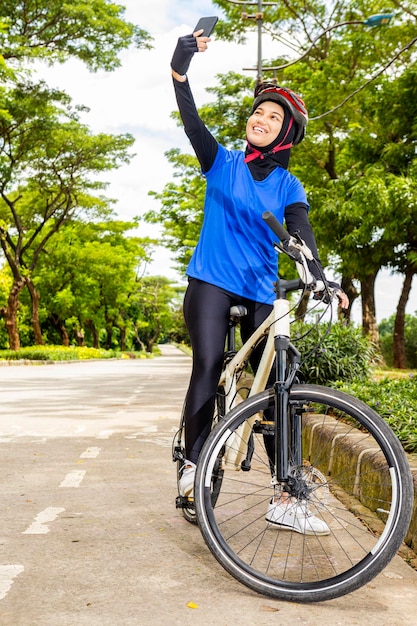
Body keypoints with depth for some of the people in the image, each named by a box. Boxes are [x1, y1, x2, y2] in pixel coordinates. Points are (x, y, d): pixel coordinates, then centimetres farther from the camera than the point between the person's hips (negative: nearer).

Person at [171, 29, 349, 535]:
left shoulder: (287, 186, 8)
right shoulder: (223, 163, 7)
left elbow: (302, 236, -7)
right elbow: (192, 123, -9)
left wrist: (321, 281, -26)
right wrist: (180, 71, -25)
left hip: (259, 295, 2)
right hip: (211, 284, -2)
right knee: (208, 366, -20)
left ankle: (286, 501, 0)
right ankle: (193, 463, -1)